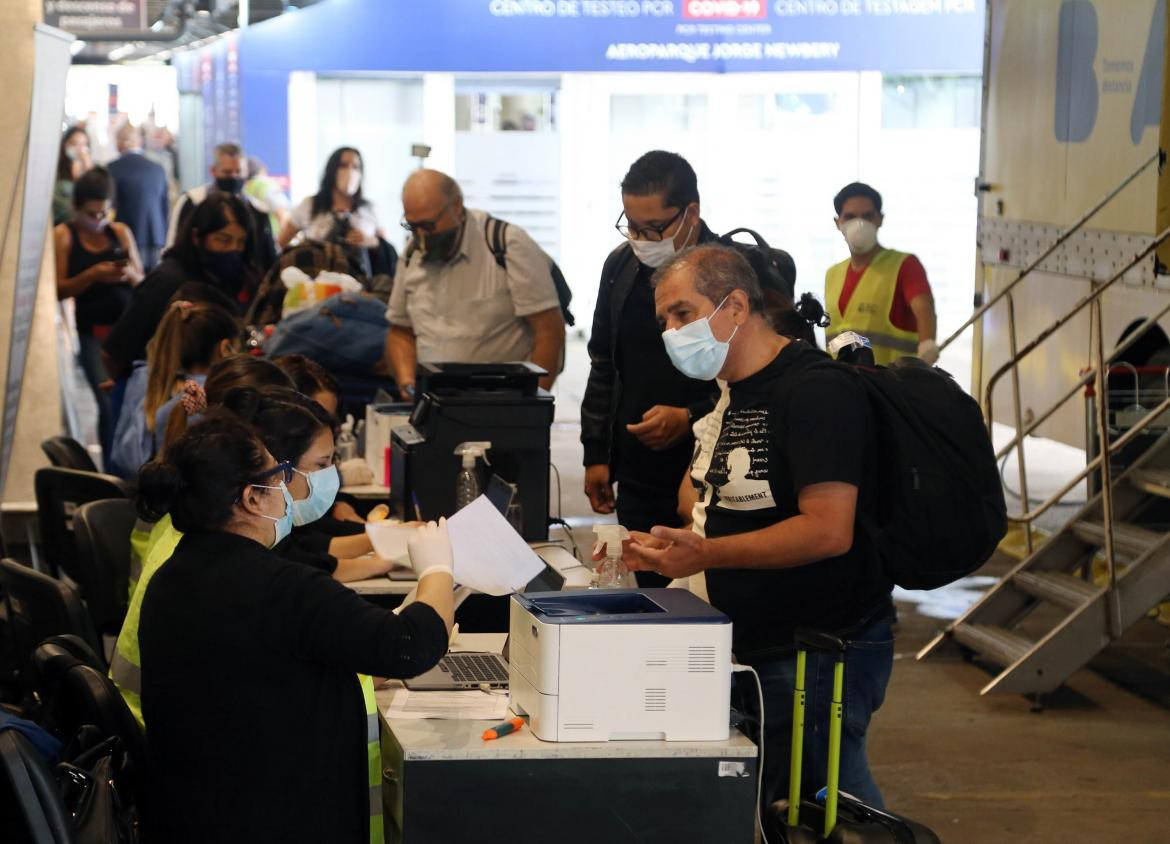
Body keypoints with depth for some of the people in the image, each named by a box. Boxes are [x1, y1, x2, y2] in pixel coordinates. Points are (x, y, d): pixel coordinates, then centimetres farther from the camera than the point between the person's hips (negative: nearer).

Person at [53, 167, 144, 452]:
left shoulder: (121, 231, 11)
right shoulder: (63, 235, 2)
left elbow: (143, 283, 14)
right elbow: (58, 289, -4)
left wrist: (130, 274, -9)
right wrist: (93, 275, -16)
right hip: (91, 331, -3)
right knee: (110, 401, -15)